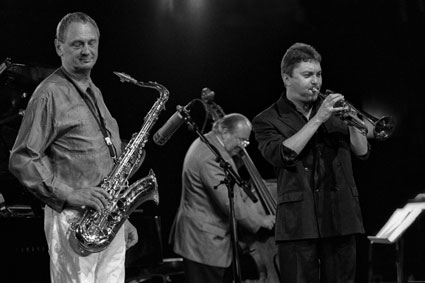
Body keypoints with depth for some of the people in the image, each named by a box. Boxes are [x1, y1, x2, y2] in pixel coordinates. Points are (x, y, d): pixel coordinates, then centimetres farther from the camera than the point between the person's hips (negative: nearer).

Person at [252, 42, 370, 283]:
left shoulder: (332, 109, 15)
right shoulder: (268, 120, 5)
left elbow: (363, 152, 10)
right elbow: (282, 155, -14)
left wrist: (349, 121, -7)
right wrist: (318, 119, -14)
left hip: (341, 218, 3)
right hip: (299, 223, -3)